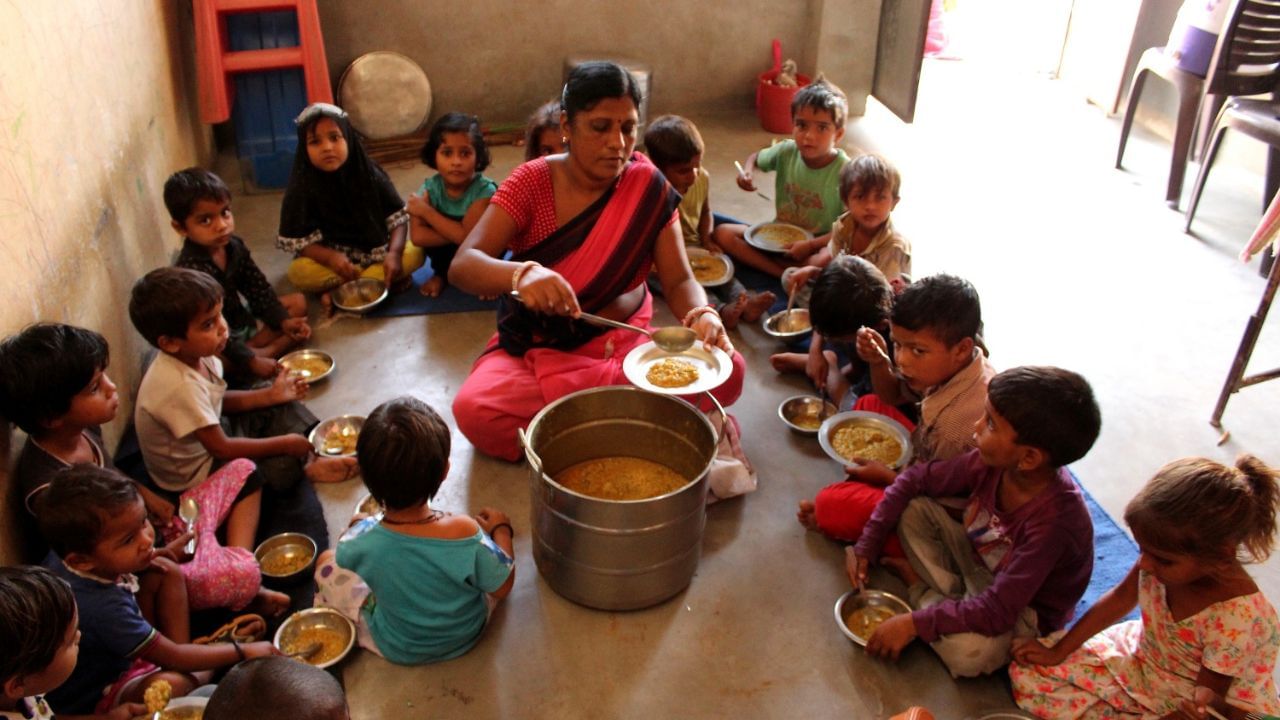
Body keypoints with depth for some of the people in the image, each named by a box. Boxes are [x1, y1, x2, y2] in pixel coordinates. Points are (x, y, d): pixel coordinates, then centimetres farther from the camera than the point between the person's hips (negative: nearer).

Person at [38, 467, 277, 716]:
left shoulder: (65, 553, -16)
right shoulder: (103, 608, -39)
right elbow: (172, 658, -29)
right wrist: (243, 651, -18)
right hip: (91, 702, -9)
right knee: (171, 684, -38)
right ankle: (201, 677, -3)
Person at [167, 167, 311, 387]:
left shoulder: (233, 245, -8)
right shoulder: (190, 270, -31)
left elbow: (258, 287, 4)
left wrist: (283, 321, -6)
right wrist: (250, 361, -31)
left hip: (241, 317, 9)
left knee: (298, 301, 6)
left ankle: (268, 351, -14)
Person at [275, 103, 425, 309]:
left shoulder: (371, 175, -10)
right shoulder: (301, 188, -14)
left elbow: (398, 219, -8)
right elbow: (298, 241, -14)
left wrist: (394, 253, -26)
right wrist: (331, 257, -32)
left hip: (376, 253, 2)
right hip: (331, 259, -2)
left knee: (415, 253, -23)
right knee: (299, 272, -32)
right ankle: (384, 279, -23)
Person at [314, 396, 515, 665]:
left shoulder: (363, 542, -32)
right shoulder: (465, 533, -37)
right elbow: (502, 587, -18)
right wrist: (501, 529, -2)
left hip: (398, 650, 0)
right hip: (467, 636, 0)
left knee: (327, 562, 16)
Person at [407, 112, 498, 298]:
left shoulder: (485, 190, -27)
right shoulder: (430, 188, -18)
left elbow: (465, 235, -33)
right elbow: (417, 236, -28)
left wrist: (427, 211, -29)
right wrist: (455, 234, -33)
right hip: (450, 254, 2)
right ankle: (441, 273, 4)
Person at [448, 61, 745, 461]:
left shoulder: (648, 187, -4)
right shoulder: (533, 183, -9)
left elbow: (679, 281, -6)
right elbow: (462, 266, -19)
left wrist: (702, 314, -31)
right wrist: (520, 273, -42)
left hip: (626, 339, 2)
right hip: (537, 348, -1)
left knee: (726, 371, -23)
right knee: (474, 409, -32)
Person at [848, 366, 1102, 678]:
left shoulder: (1055, 520, -36)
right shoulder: (992, 461, -20)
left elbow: (996, 611, -35)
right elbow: (916, 479, -7)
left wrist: (914, 623, -33)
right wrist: (867, 544, -12)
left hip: (1024, 609, -5)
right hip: (977, 563, 5)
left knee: (968, 652, -35)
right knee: (913, 507, -11)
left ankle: (920, 590, -6)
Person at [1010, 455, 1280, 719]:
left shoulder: (1235, 618, -35)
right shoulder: (1165, 554, -21)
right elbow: (1120, 598, -3)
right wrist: (1058, 651, 1)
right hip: (1143, 658, 6)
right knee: (1029, 674, -1)